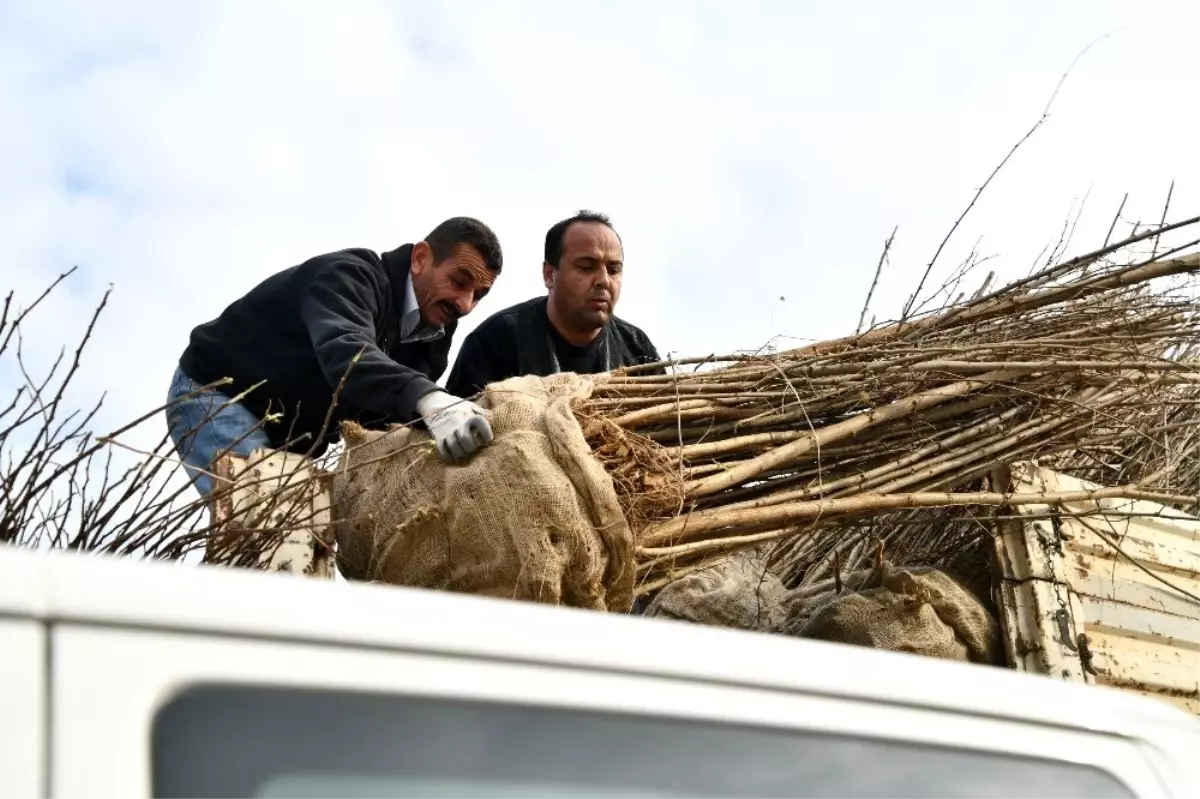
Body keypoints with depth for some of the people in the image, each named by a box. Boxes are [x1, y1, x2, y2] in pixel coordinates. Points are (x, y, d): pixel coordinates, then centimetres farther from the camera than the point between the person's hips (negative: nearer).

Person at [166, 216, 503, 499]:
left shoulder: (429, 337, -1)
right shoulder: (352, 276, -26)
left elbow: (388, 416, -9)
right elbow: (346, 352, -48)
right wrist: (426, 400, -66)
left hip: (285, 439, 8)